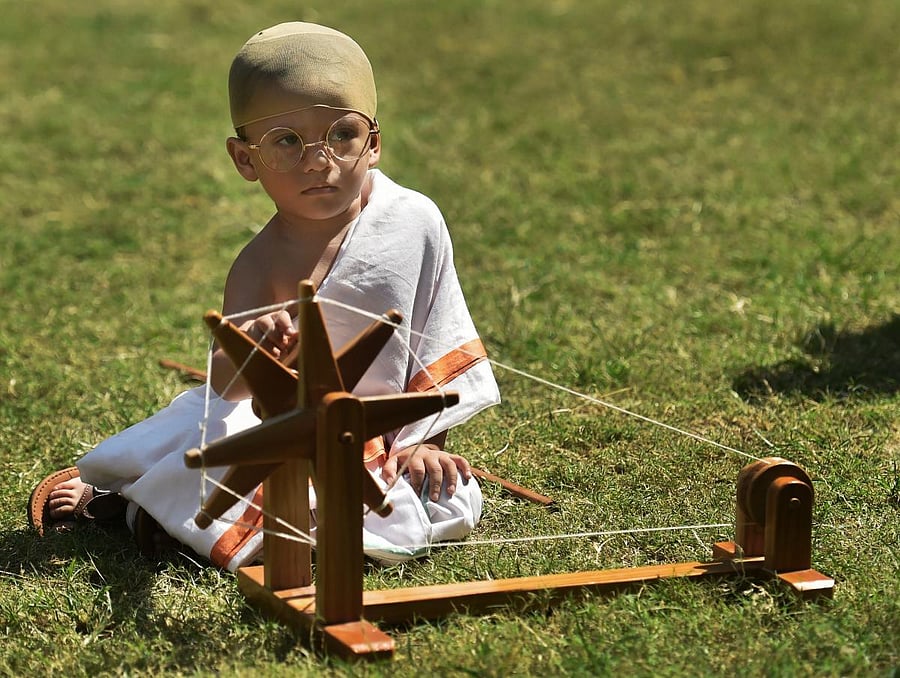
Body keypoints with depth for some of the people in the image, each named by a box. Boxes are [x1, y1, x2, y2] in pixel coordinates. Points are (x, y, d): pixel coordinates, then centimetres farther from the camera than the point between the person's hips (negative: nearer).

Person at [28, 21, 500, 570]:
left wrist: (425, 441, -3)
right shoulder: (263, 266, -18)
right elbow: (225, 384, -31)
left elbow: (440, 345, 2)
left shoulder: (417, 219, -8)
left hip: (386, 436, 4)